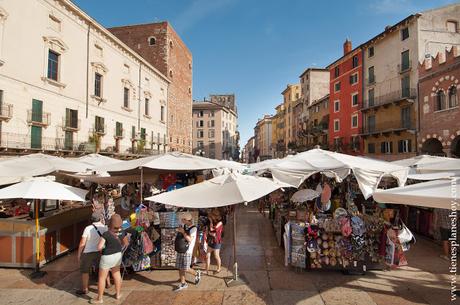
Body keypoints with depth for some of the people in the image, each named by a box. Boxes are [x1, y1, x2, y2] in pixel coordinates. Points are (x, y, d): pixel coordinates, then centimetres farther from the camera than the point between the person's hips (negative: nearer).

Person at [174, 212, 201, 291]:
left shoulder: (193, 228, -14)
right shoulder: (183, 227, 6)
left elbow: (190, 239, -27)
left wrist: (183, 232, -24)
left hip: (187, 252, -6)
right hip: (179, 251, 7)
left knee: (185, 269, -1)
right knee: (180, 268, 9)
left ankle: (196, 274, 25)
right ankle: (183, 284, 24)